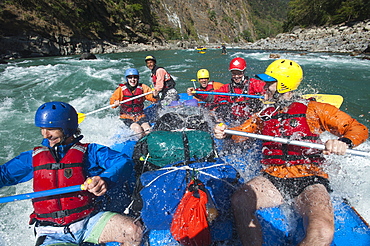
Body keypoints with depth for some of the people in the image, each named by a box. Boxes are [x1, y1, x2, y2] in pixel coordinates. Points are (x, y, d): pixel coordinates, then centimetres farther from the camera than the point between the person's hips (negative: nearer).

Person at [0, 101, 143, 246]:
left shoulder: (89, 151, 0)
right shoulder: (33, 157, 13)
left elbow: (124, 162, -12)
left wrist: (105, 179, -32)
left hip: (89, 221, 0)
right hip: (51, 232, 1)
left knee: (133, 231, -22)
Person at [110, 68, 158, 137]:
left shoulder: (143, 87, 1)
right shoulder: (121, 89, -2)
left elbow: (152, 98, -2)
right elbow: (112, 100, 2)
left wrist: (154, 95, -26)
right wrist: (115, 103, -22)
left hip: (140, 115, 1)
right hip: (127, 117, -1)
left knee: (148, 131, -22)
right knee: (137, 128, -27)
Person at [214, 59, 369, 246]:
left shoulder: (314, 110, 4)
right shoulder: (264, 114, 16)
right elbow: (240, 132, 20)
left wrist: (344, 142, -20)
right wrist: (225, 133, -3)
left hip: (309, 180, -2)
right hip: (273, 179, 2)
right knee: (240, 201, -28)